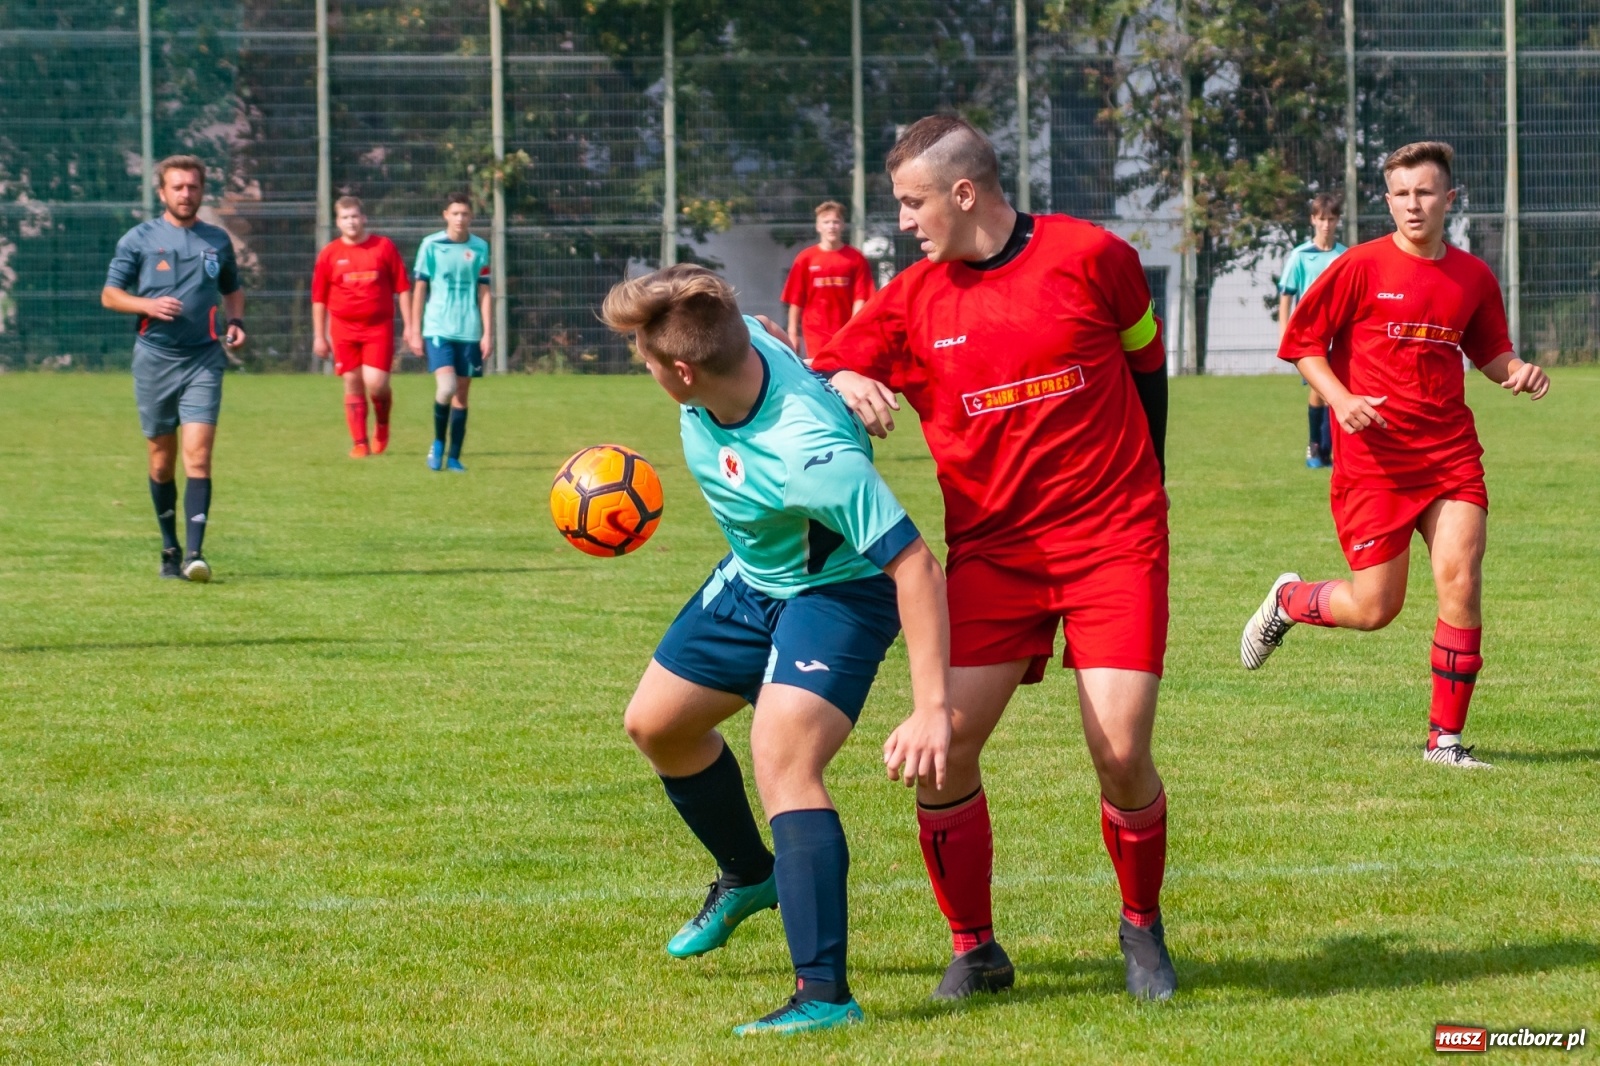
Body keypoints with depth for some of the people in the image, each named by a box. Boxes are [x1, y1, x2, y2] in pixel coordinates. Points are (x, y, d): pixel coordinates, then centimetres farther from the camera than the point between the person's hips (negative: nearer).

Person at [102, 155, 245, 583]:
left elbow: (232, 290, 24)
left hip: (203, 359, 0)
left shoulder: (218, 240, 10)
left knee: (198, 454, -13)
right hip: (154, 358, 0)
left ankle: (194, 552, -18)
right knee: (162, 459, 7)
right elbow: (110, 294, 3)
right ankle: (169, 548, 23)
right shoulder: (139, 239, 3)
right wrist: (147, 305, -15)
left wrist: (235, 322, 4)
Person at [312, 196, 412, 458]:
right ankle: (360, 443, 8)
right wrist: (319, 336, 7)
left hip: (378, 327, -2)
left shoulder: (384, 247, 2)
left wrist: (409, 326, 1)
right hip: (344, 328, 2)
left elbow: (403, 288, 5)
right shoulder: (329, 254, 4)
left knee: (375, 383, -12)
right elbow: (319, 298, 9)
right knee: (353, 385, 1)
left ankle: (382, 425, 18)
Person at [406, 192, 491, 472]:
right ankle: (438, 444, 5)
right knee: (446, 386, -19)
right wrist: (415, 331, 2)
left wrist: (488, 333, 2)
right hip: (438, 329, -2)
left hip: (469, 331, 2)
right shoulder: (431, 245, 0)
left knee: (462, 392, 3)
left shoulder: (480, 248, 5)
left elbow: (484, 292, 7)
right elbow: (420, 288, 4)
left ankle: (454, 457, 12)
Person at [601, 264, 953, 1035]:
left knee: (779, 755, -28)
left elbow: (915, 565, -38)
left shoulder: (808, 455, -42)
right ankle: (746, 876, 46)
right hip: (753, 576, 9)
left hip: (838, 590, -9)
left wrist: (932, 710, -40)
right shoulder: (739, 341, -22)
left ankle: (824, 994, -28)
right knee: (655, 722, 19)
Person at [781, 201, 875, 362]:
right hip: (816, 333, 0)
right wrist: (793, 333, 1)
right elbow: (795, 300, 4)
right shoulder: (805, 259, 2)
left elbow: (860, 299, -2)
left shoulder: (856, 259, 1)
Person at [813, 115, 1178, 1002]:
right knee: (943, 747, -11)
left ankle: (1142, 928, 15)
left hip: (1113, 539, -3)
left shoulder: (1090, 257, -4)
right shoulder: (911, 299, 2)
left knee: (1121, 753, -13)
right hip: (991, 551, 3)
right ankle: (973, 948, 8)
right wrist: (844, 381, -19)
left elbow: (1146, 364, 11)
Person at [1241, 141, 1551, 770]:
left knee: (1461, 580, -13)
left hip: (1450, 453, 3)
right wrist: (1340, 399, -15)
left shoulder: (1472, 276, 7)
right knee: (1375, 607, -2)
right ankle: (1287, 601, 32)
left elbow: (1489, 351, 23)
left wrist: (1516, 372, 1)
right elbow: (1301, 341, -1)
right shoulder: (1361, 267, -5)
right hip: (1374, 458, -3)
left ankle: (1446, 736, -2)